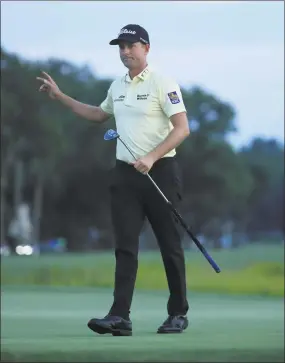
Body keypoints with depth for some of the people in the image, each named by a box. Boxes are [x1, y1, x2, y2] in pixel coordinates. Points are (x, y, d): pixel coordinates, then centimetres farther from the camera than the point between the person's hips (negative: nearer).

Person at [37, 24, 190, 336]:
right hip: (124, 172, 6)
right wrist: (60, 96, 29)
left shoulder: (162, 84, -8)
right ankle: (120, 316, -10)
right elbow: (99, 114, 34)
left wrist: (151, 158, -24)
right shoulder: (117, 87, 14)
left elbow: (182, 128, -14)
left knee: (170, 245, 2)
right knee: (125, 245, -4)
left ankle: (178, 314, 13)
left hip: (159, 171, -6)